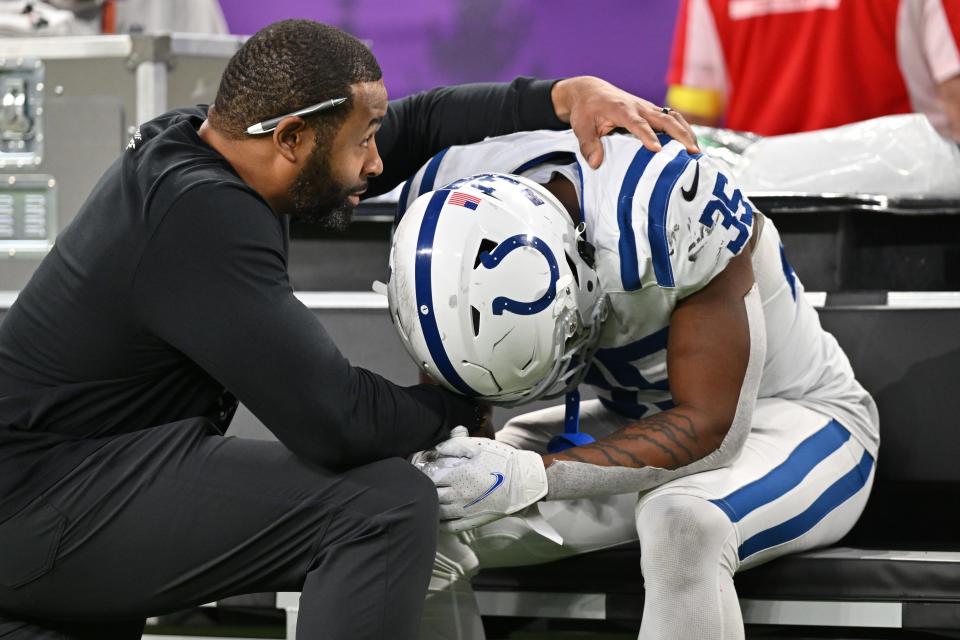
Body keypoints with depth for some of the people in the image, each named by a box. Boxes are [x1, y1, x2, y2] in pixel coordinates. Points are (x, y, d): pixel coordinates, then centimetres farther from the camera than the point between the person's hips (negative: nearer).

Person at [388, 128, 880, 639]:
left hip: (798, 414, -5)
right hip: (633, 420, 5)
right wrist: (439, 448, -23)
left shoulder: (670, 215, -34)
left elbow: (713, 430, -30)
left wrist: (533, 477, -38)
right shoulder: (446, 205, -17)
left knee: (681, 525, -39)